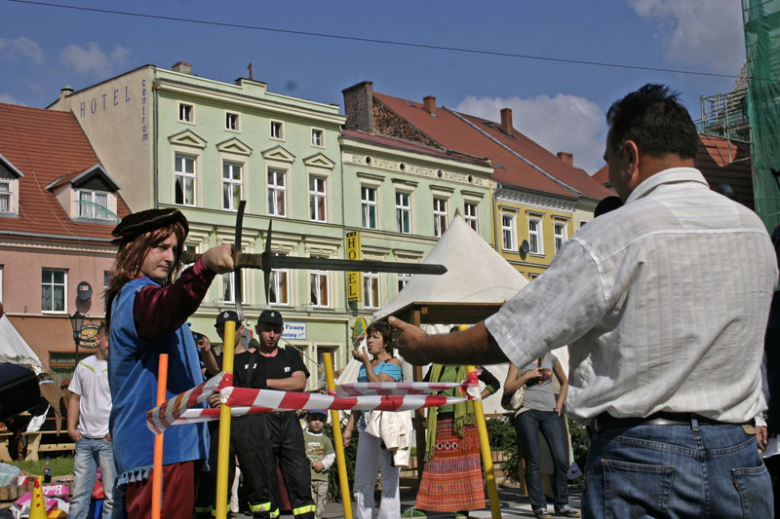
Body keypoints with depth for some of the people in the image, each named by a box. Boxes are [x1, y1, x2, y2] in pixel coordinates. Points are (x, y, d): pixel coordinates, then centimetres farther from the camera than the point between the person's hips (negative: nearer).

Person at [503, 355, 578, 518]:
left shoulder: (551, 358, 17)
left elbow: (564, 382, 29)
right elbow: (507, 389, 3)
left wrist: (560, 403, 15)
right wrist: (526, 376, -8)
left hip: (551, 413, 3)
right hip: (527, 412, -3)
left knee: (562, 459, -6)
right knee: (533, 460, -5)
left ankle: (562, 505, 6)